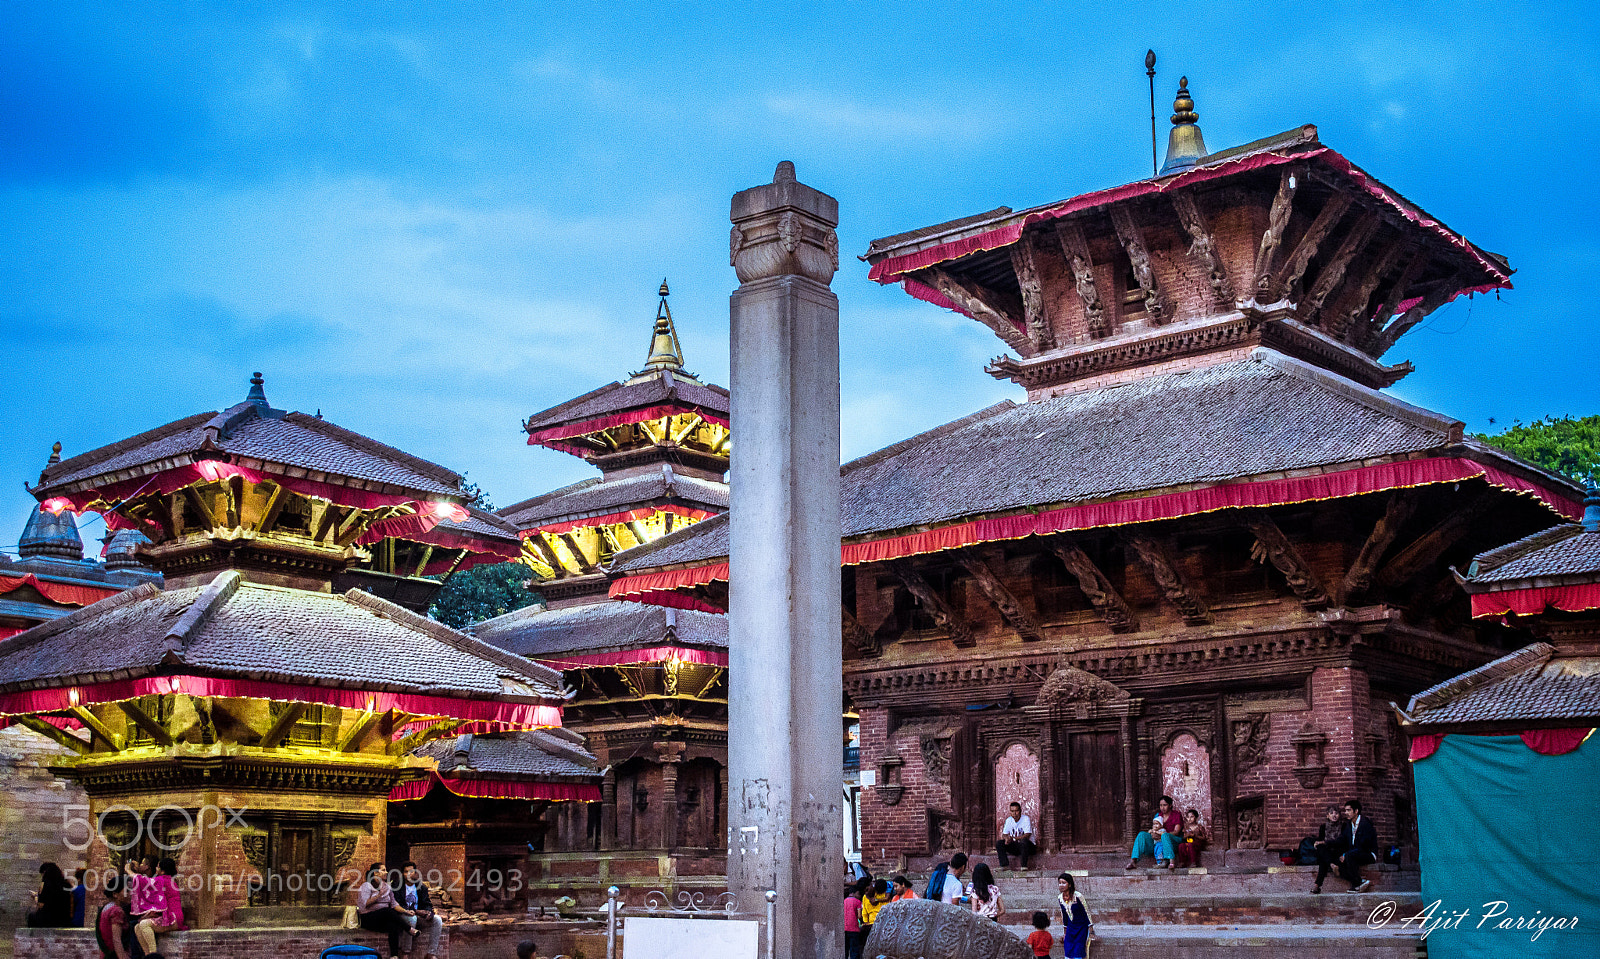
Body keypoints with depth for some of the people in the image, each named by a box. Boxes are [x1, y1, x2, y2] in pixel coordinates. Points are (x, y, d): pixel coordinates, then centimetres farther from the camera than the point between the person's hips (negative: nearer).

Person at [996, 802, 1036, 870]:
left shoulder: (1025, 819, -12)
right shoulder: (1009, 820, 4)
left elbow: (1027, 835, -21)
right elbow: (1004, 834, 3)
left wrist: (1013, 838, -33)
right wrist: (1006, 838, -23)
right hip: (1014, 846, 5)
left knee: (1024, 841, -39)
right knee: (999, 843, -16)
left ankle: (1024, 866, -29)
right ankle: (1005, 865, -19)